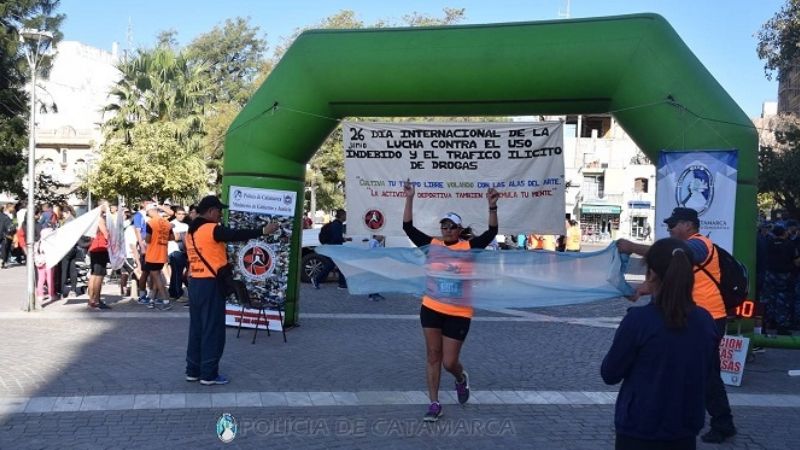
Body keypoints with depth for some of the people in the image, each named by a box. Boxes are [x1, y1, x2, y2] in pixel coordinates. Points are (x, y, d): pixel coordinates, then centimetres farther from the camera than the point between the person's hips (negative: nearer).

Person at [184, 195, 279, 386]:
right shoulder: (212, 229, -14)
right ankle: (209, 374, 2)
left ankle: (193, 370, 19)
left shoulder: (191, 231, 14)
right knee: (213, 329, -2)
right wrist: (263, 231, -23)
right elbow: (236, 235, -23)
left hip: (194, 283, 9)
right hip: (210, 284, -9)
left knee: (197, 328, 14)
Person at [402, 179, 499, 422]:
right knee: (433, 357, 6)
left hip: (459, 314, -2)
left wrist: (492, 206, -26)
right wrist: (410, 199, -12)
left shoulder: (469, 247, -5)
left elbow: (491, 232, -14)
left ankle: (461, 379, 37)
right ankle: (434, 404, 16)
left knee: (449, 362, 1)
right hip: (431, 309, 2)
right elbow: (408, 228, -4)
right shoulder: (432, 245, 0)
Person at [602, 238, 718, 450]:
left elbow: (609, 374, -8)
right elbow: (707, 374, 11)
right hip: (685, 432, 4)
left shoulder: (638, 320, -19)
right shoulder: (706, 321, -4)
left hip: (639, 433, -4)